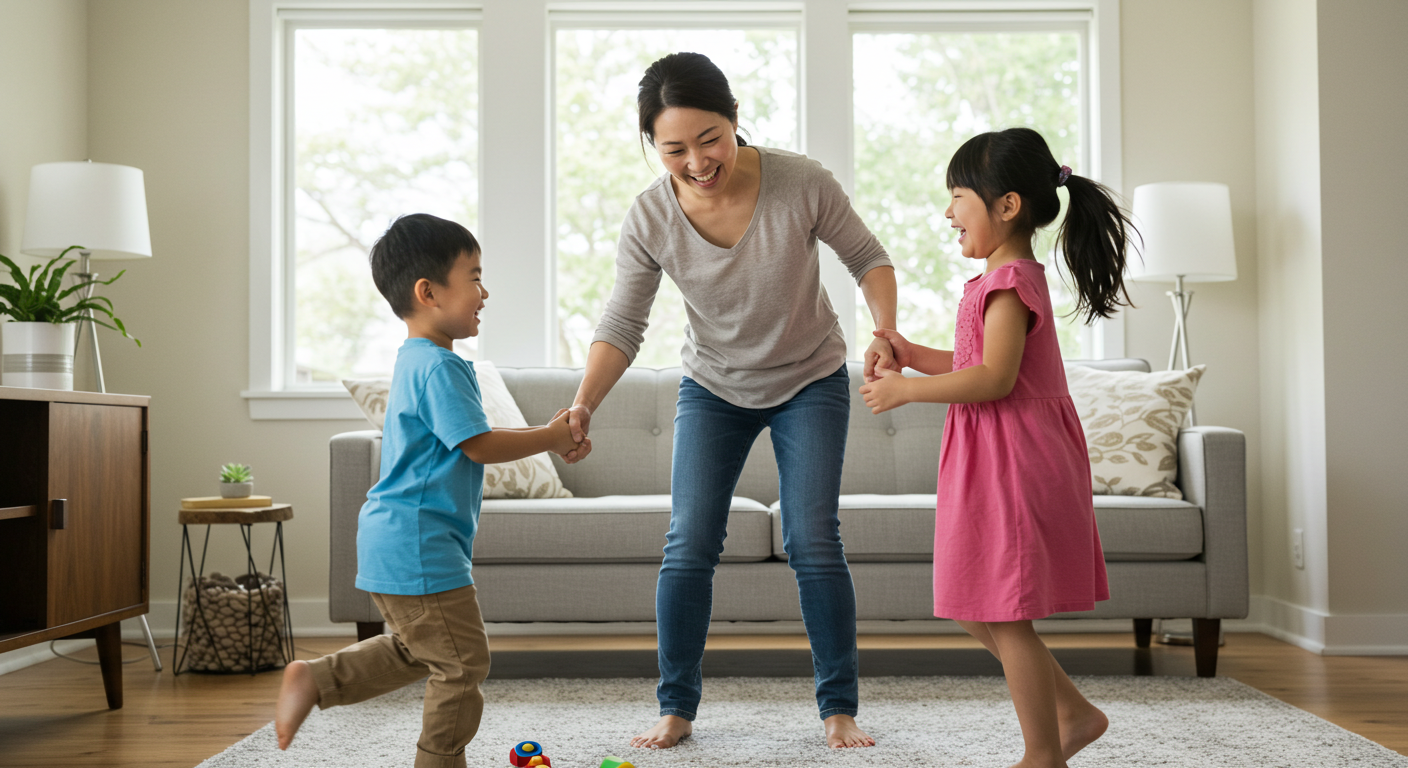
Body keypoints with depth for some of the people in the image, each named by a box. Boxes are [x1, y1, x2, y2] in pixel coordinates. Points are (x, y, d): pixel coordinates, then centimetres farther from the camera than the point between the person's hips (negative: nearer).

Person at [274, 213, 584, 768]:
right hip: (420, 546, -11)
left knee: (414, 650, 24)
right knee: (463, 662, 1)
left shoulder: (416, 361, 15)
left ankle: (316, 679, 22)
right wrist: (552, 437, -7)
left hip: (394, 541, 11)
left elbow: (461, 446, 23)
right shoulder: (439, 368, -18)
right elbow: (480, 445, -20)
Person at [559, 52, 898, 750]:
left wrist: (884, 331, -28)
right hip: (713, 388, 2)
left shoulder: (802, 184, -25)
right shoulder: (649, 220, -21)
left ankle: (839, 708, 6)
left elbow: (868, 258, -10)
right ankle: (676, 707, 10)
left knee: (812, 541, -8)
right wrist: (583, 406, -31)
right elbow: (622, 324, -16)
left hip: (810, 382, -1)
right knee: (688, 546, -4)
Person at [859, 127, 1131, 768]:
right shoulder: (1011, 278, 16)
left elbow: (994, 379, -24)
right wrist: (914, 355, 14)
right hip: (994, 461, 10)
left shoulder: (1009, 281, -16)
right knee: (978, 610, 15)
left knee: (1004, 613, -2)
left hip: (1013, 463, -10)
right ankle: (1073, 713, 22)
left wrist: (907, 390, -17)